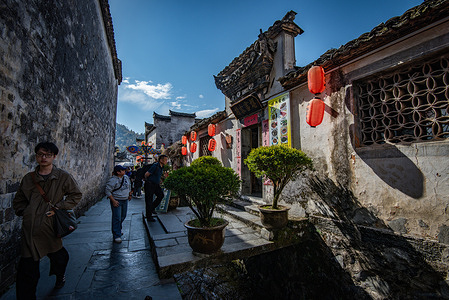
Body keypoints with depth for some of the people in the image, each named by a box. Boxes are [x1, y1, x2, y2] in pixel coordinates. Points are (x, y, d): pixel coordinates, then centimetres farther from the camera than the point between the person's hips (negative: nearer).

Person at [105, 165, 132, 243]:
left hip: (125, 200, 7)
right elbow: (108, 191, -16)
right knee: (117, 218, -6)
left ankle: (116, 230, 38)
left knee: (123, 216, 16)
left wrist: (129, 194, 20)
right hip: (116, 201, -7)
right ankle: (116, 236, 2)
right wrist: (113, 201, -19)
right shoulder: (112, 180, -16)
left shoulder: (126, 177, 6)